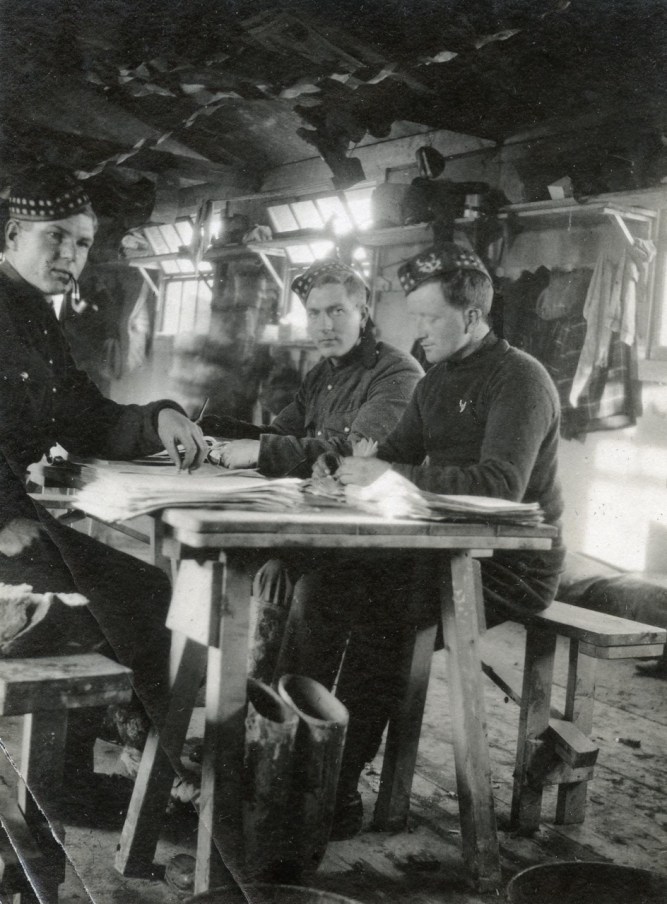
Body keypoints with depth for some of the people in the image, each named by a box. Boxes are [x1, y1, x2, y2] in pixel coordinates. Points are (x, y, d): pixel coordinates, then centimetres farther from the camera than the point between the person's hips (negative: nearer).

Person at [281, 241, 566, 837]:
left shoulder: (519, 379, -13)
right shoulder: (439, 379, 15)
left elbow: (502, 483, -27)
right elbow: (395, 454, 14)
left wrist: (393, 474, -31)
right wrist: (348, 467, -9)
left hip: (513, 566, -8)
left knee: (374, 609, -26)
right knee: (321, 580, -9)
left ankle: (339, 794, -16)